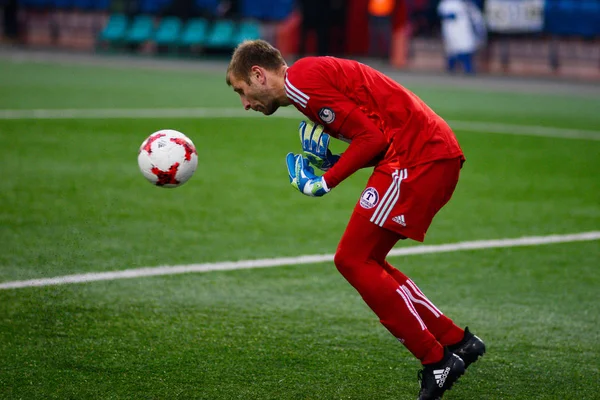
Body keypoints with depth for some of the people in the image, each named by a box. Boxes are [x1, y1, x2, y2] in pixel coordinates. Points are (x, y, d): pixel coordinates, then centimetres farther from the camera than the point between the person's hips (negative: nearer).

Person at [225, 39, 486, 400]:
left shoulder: (300, 80, -9)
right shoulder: (314, 77, 23)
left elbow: (373, 136, -14)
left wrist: (327, 181, -5)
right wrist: (328, 159, 7)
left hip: (418, 158, -10)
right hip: (438, 154, 10)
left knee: (353, 261, -5)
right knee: (365, 262, 15)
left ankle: (436, 362, -3)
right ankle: (458, 342, 17)